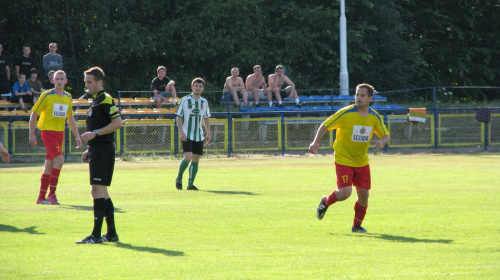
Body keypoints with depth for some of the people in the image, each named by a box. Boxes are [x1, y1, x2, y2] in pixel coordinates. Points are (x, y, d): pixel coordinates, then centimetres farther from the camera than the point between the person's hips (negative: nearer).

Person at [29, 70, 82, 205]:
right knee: (59, 160, -19)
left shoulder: (68, 97, 11)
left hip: (60, 133, 6)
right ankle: (52, 194, -11)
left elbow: (70, 118, 20)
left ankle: (41, 197, 14)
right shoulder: (46, 96, -6)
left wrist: (77, 136, 15)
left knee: (49, 165, 8)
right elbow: (34, 114, -4)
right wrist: (31, 134, -10)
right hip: (47, 132, -6)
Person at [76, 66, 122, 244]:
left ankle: (96, 234, -14)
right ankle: (111, 233, 16)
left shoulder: (106, 100, -11)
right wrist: (90, 149, 21)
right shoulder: (96, 101, 20)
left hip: (103, 151, -11)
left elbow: (117, 123, -19)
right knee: (102, 192, 12)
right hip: (97, 151, 11)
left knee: (98, 191, -12)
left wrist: (95, 133, -21)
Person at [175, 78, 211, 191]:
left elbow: (206, 118, 19)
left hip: (199, 135, 5)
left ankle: (190, 184, 9)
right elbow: (179, 117, -5)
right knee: (188, 157, -17)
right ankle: (179, 178, 6)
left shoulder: (204, 102, 10)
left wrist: (208, 133, 12)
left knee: (196, 159, 3)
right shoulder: (185, 100, -5)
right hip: (187, 135, -5)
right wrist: (181, 132, -14)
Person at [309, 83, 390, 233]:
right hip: (343, 160, -4)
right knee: (345, 192, -16)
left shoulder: (375, 117, -1)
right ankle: (325, 202, 18)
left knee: (364, 194, -1)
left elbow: (386, 135, 9)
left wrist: (381, 141, -16)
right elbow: (325, 126, -8)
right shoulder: (346, 113, -14)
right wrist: (316, 142, -22)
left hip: (362, 162, 4)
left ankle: (357, 225, 20)